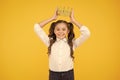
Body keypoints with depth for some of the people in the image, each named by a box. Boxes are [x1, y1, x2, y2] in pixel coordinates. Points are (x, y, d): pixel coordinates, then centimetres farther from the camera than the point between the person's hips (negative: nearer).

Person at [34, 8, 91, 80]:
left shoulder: (72, 43, -2)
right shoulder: (50, 42, 1)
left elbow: (87, 33, -13)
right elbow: (37, 28, 0)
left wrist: (73, 20, -6)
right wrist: (52, 18, 0)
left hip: (68, 74, -1)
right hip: (53, 74, 1)